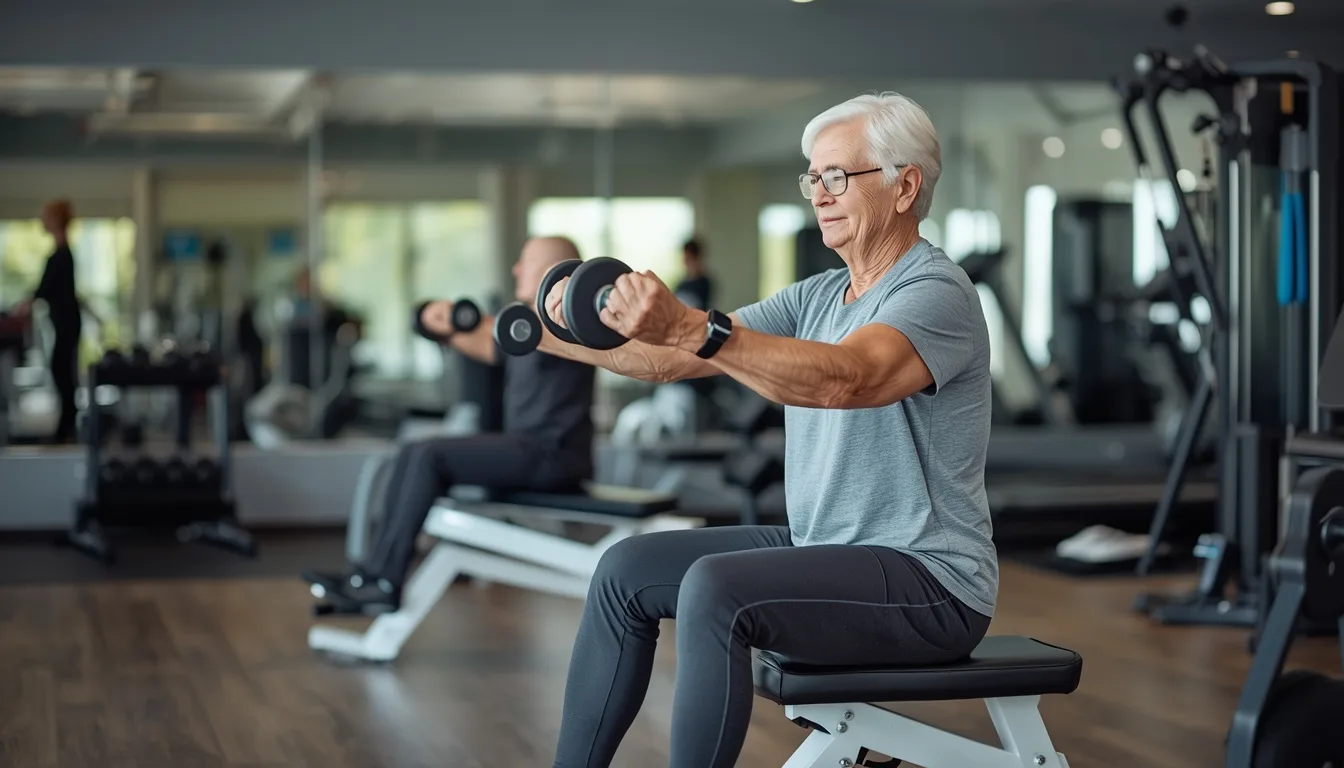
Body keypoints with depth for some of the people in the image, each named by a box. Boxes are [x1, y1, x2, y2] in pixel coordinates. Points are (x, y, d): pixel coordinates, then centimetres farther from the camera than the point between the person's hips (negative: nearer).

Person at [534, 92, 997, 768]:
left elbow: (846, 380, -36)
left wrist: (694, 329, -48)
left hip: (930, 583, -9)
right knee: (629, 571, 4)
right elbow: (679, 359, 6)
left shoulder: (935, 292, -16)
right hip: (826, 552, 9)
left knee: (717, 590, -30)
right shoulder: (819, 297, 12)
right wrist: (566, 338, -11)